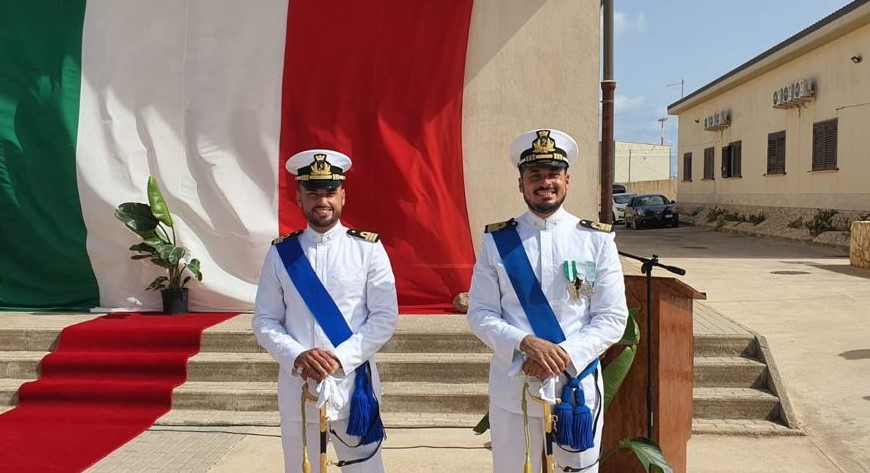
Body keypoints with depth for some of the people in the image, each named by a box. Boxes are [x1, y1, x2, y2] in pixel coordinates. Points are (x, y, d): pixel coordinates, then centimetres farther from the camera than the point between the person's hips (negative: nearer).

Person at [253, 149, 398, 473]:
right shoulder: (281, 253, 3)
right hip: (297, 388, 2)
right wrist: (296, 357, -13)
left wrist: (341, 357, -15)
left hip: (352, 385, -1)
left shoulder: (368, 248, -3)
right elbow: (264, 321, 3)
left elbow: (385, 317, -5)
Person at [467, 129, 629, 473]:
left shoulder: (597, 240, -1)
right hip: (511, 389, 0)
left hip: (577, 387, 0)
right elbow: (480, 314, -3)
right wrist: (526, 343, -19)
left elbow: (612, 318, -4)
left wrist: (565, 354, -17)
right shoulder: (496, 241, -1)